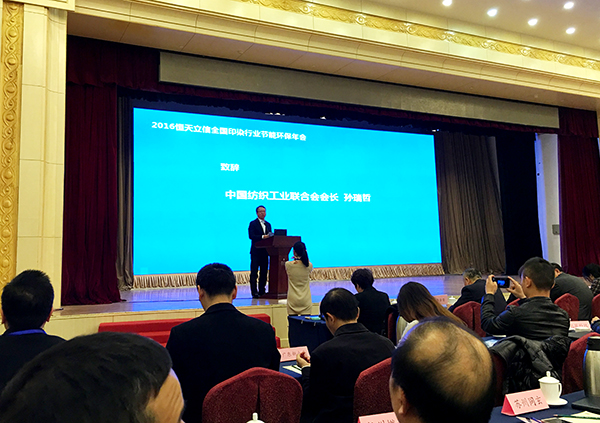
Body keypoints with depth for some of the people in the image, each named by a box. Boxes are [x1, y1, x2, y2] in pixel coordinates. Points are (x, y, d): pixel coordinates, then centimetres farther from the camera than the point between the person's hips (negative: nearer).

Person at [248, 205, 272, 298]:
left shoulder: (268, 224, 18)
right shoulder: (253, 223, -2)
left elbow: (270, 236, 18)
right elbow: (251, 236, -15)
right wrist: (262, 237, -25)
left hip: (265, 252, 6)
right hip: (256, 252, -6)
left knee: (264, 272, 8)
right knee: (254, 273, -5)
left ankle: (262, 291, 15)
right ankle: (254, 292, -4)